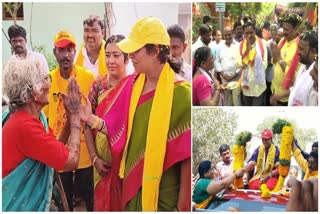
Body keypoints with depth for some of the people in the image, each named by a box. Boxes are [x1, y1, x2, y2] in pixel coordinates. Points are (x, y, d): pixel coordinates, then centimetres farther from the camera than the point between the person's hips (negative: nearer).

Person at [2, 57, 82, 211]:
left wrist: (70, 116, -3)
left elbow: (55, 148, 7)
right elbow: (71, 161, -24)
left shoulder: (22, 117, 4)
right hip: (18, 205, -9)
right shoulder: (25, 125, -26)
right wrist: (74, 114, -16)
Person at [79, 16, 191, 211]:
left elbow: (187, 156, -16)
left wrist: (182, 205, -14)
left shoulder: (181, 94, -17)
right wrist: (91, 119, -11)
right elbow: (120, 130, 5)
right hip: (132, 184, 6)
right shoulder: (132, 84, 2)